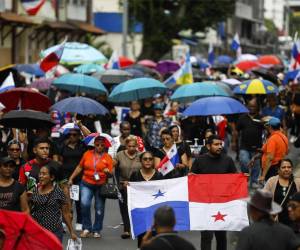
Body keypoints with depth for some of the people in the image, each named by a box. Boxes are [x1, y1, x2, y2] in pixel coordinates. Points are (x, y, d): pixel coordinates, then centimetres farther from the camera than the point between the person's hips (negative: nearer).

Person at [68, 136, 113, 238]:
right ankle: (86, 228, -5)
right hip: (86, 184, 0)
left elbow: (111, 173, 2)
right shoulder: (87, 154, 4)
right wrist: (71, 178, 9)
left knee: (99, 208, 5)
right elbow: (79, 167, 12)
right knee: (84, 204, -18)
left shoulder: (108, 157, 1)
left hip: (101, 185, 0)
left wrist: (108, 171, -21)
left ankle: (96, 230, 19)